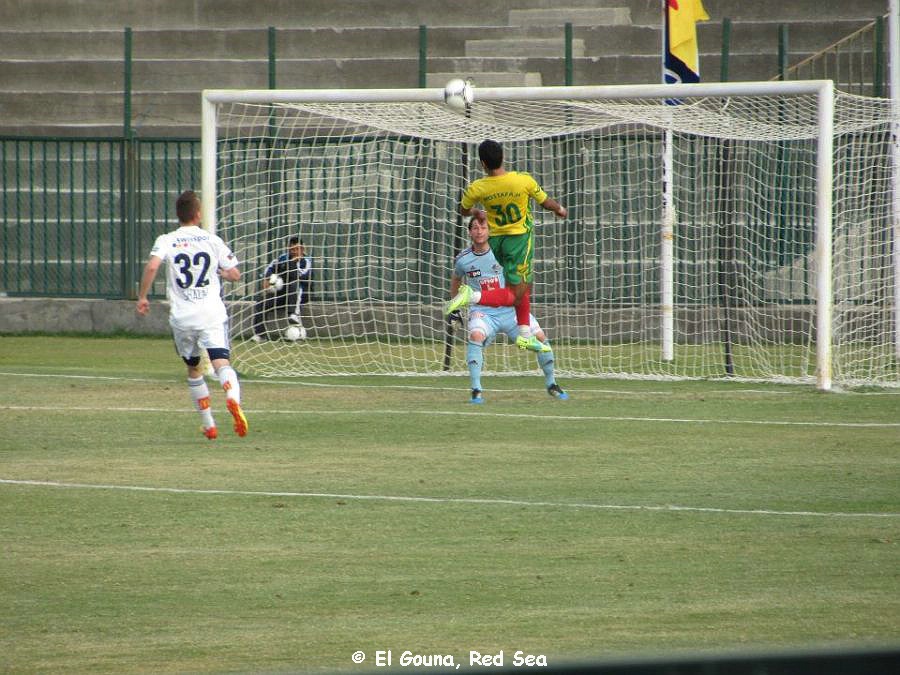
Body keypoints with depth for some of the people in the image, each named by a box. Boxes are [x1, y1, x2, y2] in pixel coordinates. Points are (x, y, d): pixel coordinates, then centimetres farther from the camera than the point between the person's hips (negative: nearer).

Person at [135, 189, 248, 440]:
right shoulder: (213, 240, 5)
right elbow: (235, 274, 8)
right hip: (213, 315, -1)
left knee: (193, 370, 19)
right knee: (221, 363, -13)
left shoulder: (166, 241, 1)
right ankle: (233, 399, -45)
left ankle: (209, 425, 24)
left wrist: (142, 296, -5)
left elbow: (152, 266, -17)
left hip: (182, 318, 1)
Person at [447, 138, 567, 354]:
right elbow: (546, 202, -4)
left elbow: (464, 210, 7)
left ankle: (525, 334, 25)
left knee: (524, 286, 24)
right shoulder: (524, 180, -21)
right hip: (520, 239, -5)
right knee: (514, 295, -3)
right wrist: (560, 209, 18)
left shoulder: (476, 189, -14)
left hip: (496, 239, 5)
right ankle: (472, 296, -27)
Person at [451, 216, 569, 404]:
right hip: (482, 312, -1)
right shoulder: (463, 260, -2)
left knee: (540, 336, -10)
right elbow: (456, 279, 20)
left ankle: (551, 384, 15)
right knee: (476, 335, -33)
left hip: (509, 309, 1)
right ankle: (476, 390, -28)